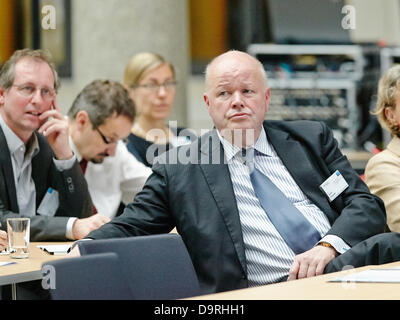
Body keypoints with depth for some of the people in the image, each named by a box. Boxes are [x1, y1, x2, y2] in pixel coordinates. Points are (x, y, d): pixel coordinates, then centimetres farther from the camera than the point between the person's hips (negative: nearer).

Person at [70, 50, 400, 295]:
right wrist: (84, 251, -7)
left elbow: (366, 205, 13)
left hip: (351, 262, 0)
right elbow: (131, 226, 15)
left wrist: (328, 247, -9)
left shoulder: (312, 139, 20)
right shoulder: (177, 170, 16)